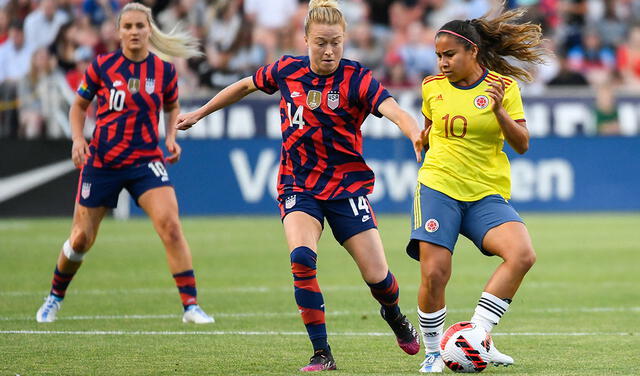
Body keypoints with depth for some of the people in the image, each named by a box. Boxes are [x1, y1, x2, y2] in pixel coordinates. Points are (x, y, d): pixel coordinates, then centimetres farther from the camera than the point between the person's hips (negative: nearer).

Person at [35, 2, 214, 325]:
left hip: (145, 162, 0)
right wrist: (78, 139, -7)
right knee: (81, 239, 7)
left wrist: (171, 137, 0)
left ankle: (191, 306, -17)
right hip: (102, 162, 0)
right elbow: (79, 105, 9)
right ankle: (54, 297, 34)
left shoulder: (164, 71, -1)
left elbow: (172, 107, 18)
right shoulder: (102, 66, -4)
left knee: (170, 225, -20)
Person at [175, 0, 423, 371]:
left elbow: (394, 110, -31)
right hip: (298, 186, 1)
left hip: (346, 186, -1)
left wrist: (416, 134, -52)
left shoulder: (357, 79, -13)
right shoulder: (287, 70, -3)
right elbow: (246, 86, 17)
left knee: (377, 276, -4)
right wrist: (199, 113, 24)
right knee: (302, 259, -26)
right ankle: (322, 354, -16)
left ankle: (395, 315, 34)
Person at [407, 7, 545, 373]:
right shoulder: (433, 87, 7)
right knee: (434, 274, -13)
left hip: (487, 194, 0)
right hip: (439, 187, 0)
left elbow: (522, 144, -3)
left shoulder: (504, 87, 1)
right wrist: (422, 139, 5)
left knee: (522, 254, -24)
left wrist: (499, 110, -17)